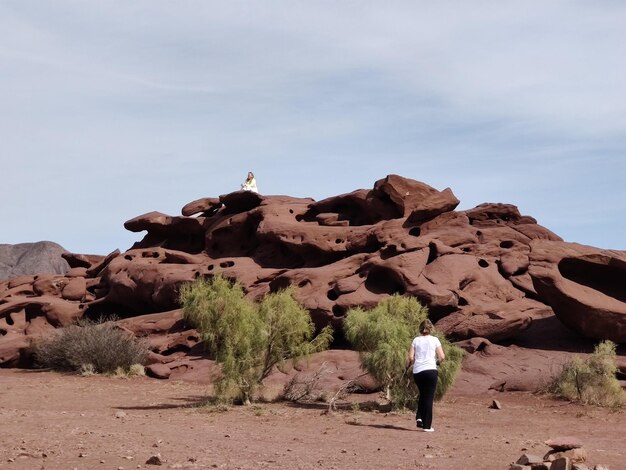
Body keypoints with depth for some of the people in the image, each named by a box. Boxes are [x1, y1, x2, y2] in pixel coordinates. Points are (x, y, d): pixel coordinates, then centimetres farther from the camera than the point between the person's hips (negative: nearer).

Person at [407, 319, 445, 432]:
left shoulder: (416, 340, 5)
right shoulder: (434, 340, 2)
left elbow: (410, 357, -1)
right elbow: (442, 357, -3)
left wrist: (407, 366, 17)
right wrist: (437, 361, 17)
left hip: (417, 372, 2)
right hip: (430, 370, -2)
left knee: (422, 395, 24)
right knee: (429, 397, 3)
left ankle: (419, 417, 9)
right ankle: (427, 426, 2)